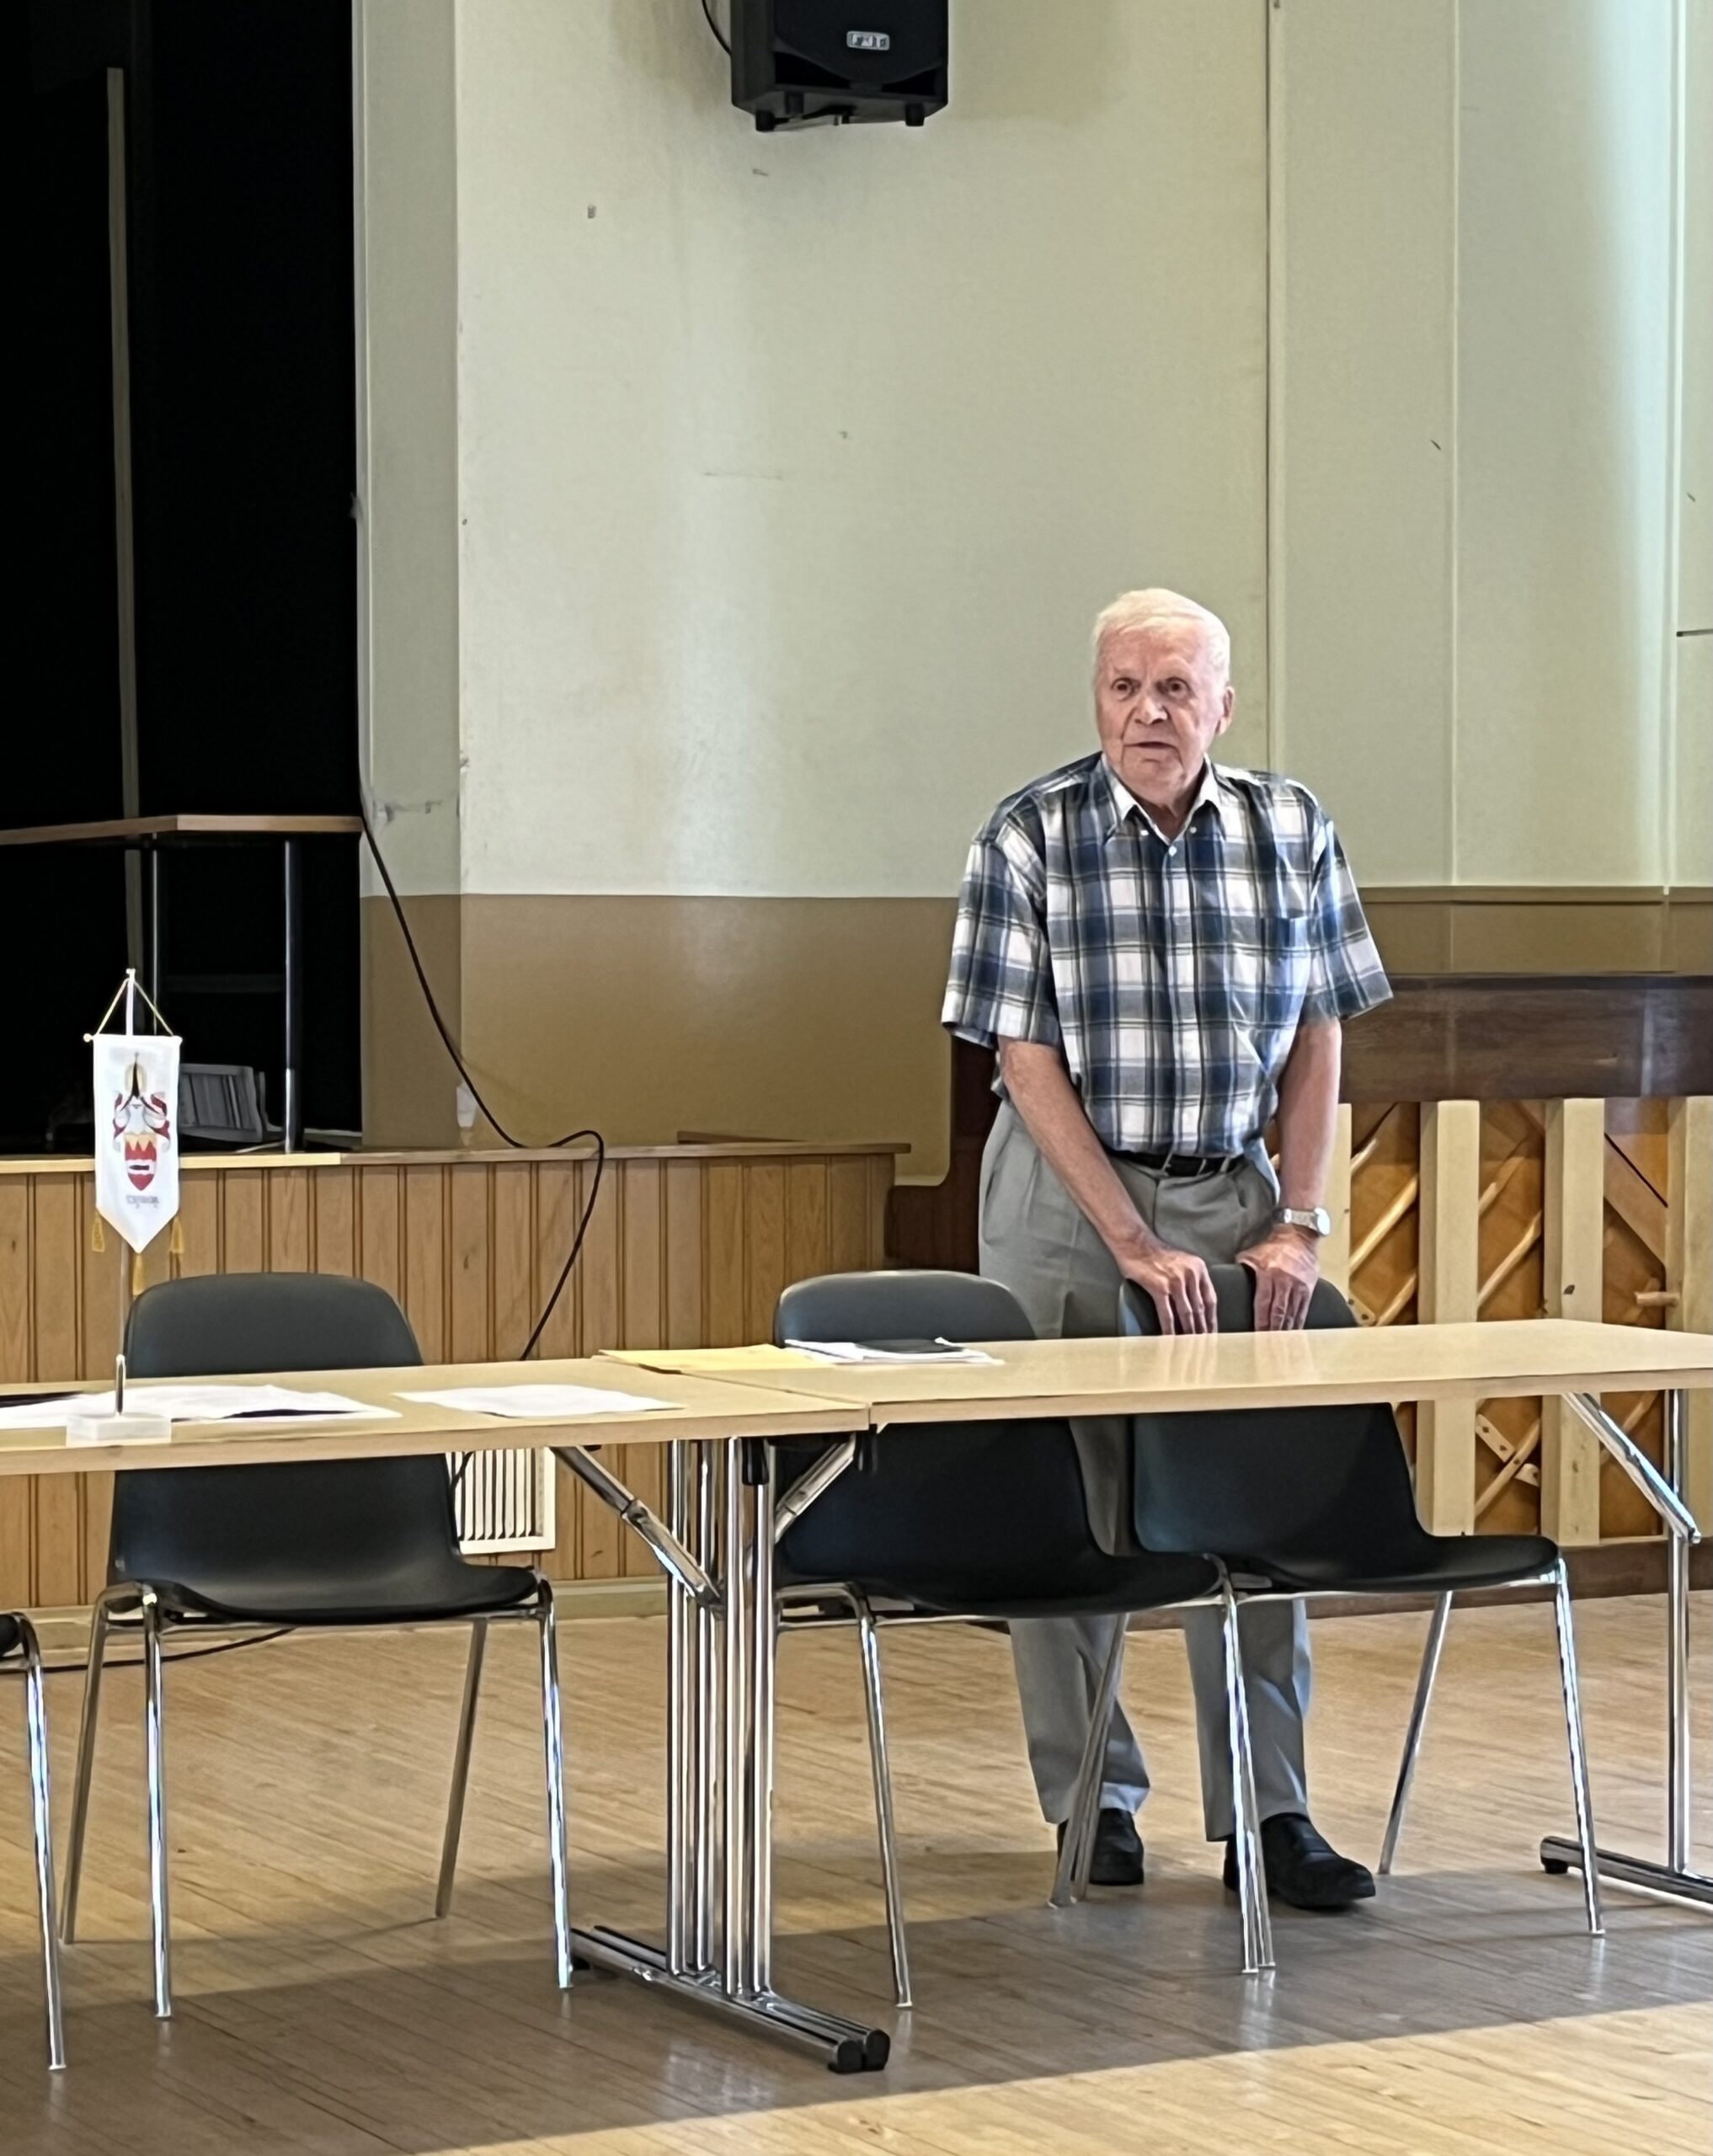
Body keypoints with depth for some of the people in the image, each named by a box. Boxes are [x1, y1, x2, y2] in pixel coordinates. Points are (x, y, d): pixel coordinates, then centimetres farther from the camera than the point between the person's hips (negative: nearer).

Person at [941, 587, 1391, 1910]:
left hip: (1234, 1193, 2)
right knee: (1071, 1510, 2)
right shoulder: (1029, 840, -9)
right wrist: (1135, 1241, -16)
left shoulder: (1292, 832, 0)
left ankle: (1270, 1813, 3)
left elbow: (1317, 1045, 5)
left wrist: (1298, 1225, -4)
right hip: (1068, 1195, -2)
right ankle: (1092, 1798, 14)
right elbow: (1027, 1059, -11)